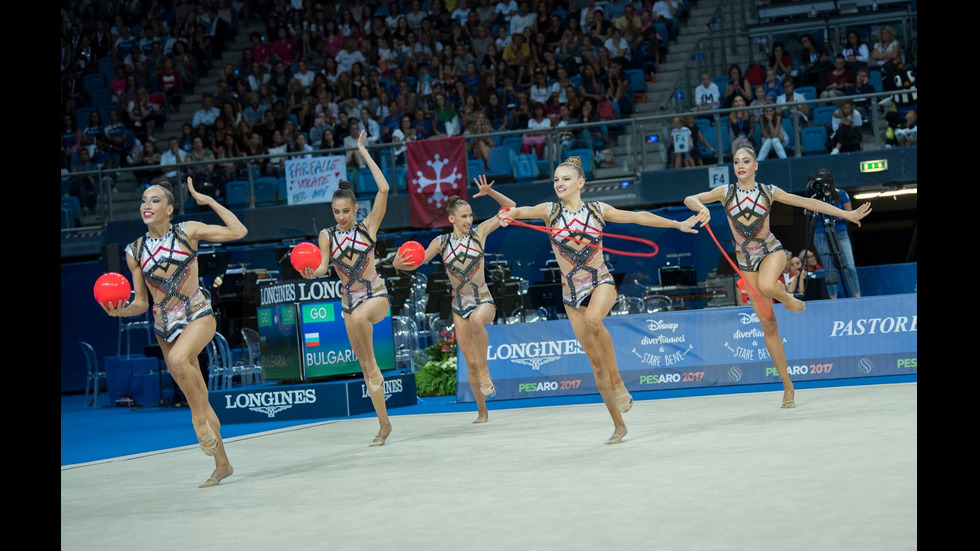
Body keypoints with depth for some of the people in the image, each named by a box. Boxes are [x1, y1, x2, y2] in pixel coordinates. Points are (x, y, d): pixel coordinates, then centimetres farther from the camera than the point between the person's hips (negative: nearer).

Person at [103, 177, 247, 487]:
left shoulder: (188, 231, -4)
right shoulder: (135, 251, 4)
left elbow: (238, 232, -5)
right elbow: (141, 303, 9)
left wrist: (208, 201, -5)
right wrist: (120, 311, -12)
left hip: (198, 315, -4)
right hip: (165, 325, 4)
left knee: (178, 359, -37)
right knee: (199, 399, 8)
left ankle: (200, 418, -17)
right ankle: (222, 464, 18)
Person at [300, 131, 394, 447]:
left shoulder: (368, 226, -1)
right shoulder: (327, 235, 5)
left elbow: (383, 189, -11)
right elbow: (323, 266, -5)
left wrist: (364, 153, -9)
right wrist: (312, 272, -29)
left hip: (375, 295, -3)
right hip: (348, 300, 3)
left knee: (359, 317, -41)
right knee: (366, 368, 5)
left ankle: (373, 362, -20)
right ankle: (384, 424, 12)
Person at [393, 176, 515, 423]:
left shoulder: (480, 232, -1)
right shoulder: (441, 242, 3)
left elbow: (511, 208, 1)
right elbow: (415, 263, 6)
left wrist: (490, 192, -14)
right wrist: (399, 263, -16)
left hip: (483, 300, -3)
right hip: (459, 304, 3)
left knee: (477, 320, -41)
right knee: (470, 362, 4)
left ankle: (485, 371, -26)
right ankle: (482, 410, 20)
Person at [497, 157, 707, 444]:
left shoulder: (598, 210, 1)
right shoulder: (550, 211, -1)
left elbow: (638, 217, 7)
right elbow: (522, 211, -18)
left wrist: (678, 224, 7)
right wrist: (506, 215, -42)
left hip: (601, 282, -2)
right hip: (571, 290, 2)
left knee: (593, 319, -37)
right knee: (596, 361, 2)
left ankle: (618, 383, -20)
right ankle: (618, 424, 14)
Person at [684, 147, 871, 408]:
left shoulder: (768, 191, -1)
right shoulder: (725, 192, -1)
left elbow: (808, 202, 1)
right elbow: (689, 199, -9)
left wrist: (846, 214, 0)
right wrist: (700, 207, -33)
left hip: (771, 251, -2)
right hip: (745, 259, 2)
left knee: (766, 286, -40)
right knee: (768, 326, 1)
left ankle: (787, 298, -3)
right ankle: (788, 386, 9)